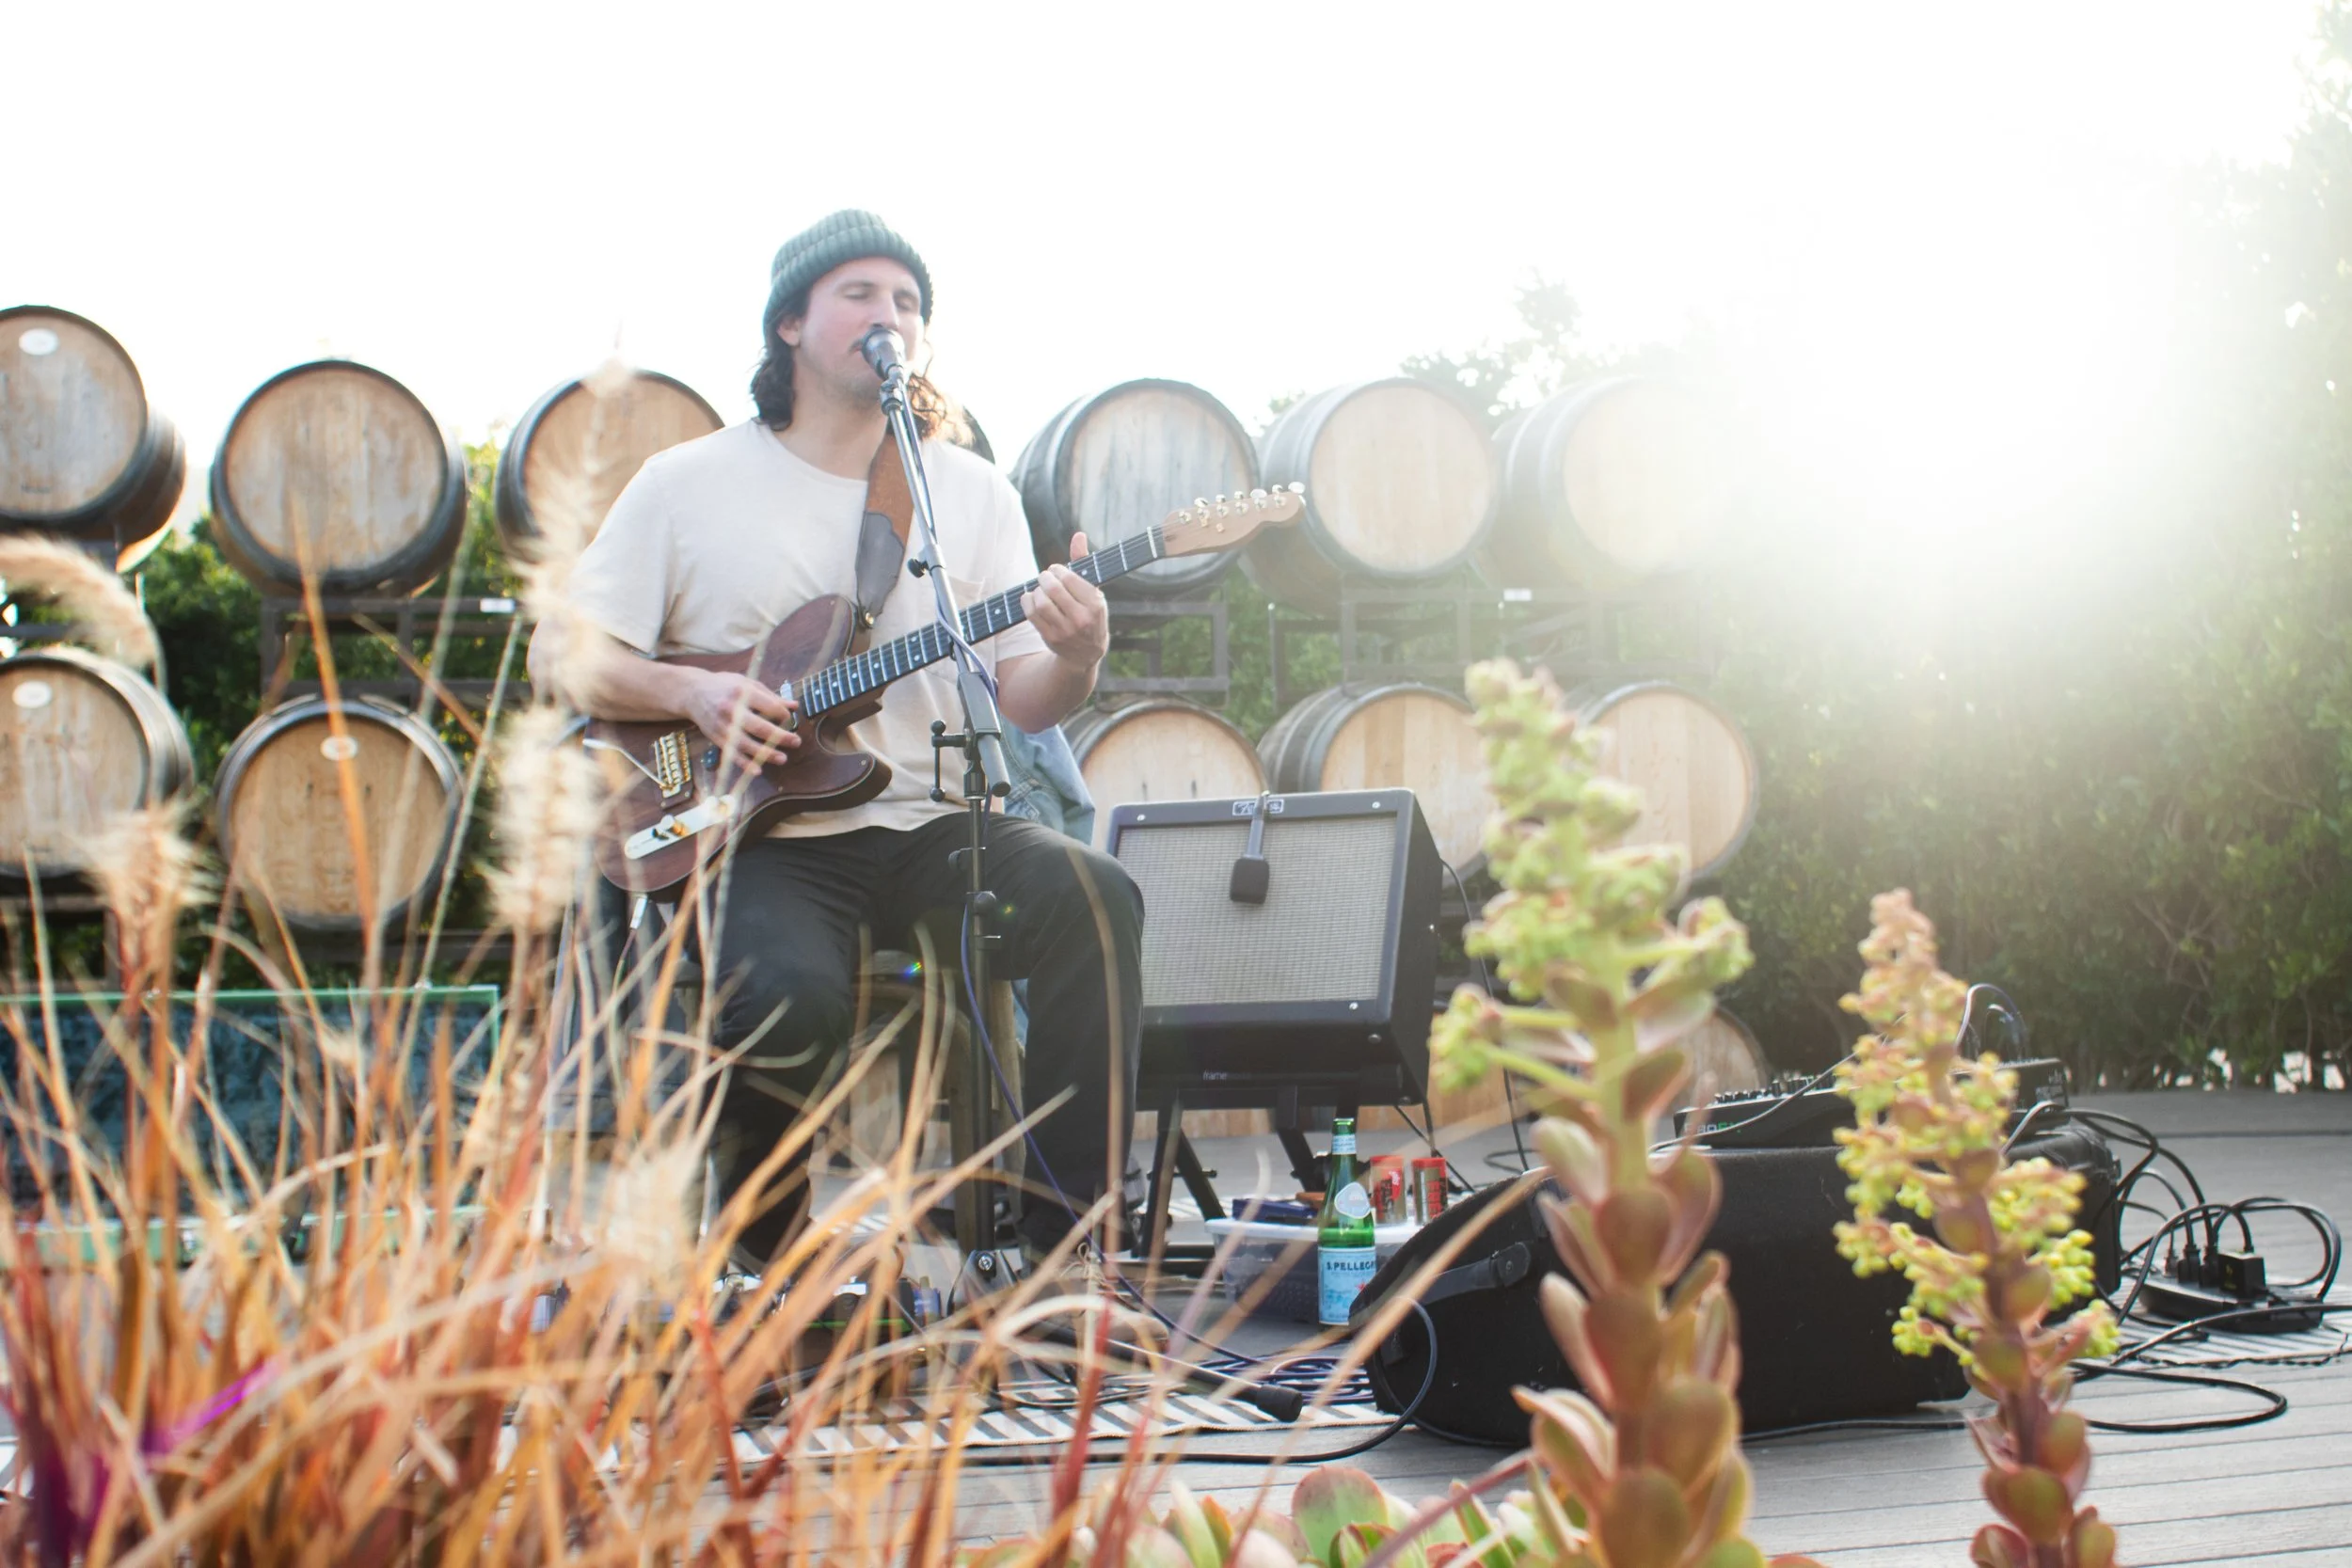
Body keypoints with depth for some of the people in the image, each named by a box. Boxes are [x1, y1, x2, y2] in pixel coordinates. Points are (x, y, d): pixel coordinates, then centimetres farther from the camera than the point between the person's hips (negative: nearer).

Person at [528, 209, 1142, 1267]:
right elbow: (561, 652, 6)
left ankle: (1067, 1239, -19)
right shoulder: (687, 484, 7)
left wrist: (1074, 662, -18)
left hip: (929, 821, 3)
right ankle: (765, 1258, -2)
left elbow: (1022, 700, 6)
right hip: (762, 835, -2)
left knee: (1094, 901, -27)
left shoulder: (975, 494, 13)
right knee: (787, 996, -34)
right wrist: (692, 693, -12)